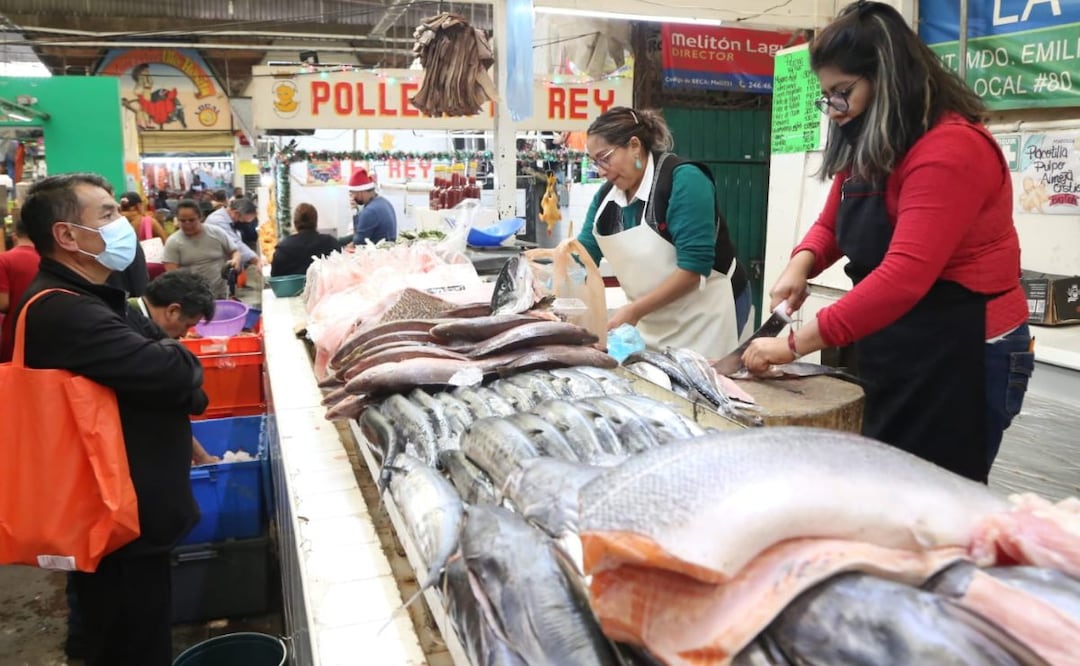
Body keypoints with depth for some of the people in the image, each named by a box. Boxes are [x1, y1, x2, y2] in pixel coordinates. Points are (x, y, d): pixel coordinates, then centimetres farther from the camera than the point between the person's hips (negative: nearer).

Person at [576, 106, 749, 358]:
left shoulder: (683, 180, -18)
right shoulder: (606, 194, 2)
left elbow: (694, 267, -24)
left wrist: (633, 311, -26)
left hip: (703, 317, -6)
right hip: (653, 323, 6)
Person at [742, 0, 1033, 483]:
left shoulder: (949, 149, -22)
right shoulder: (867, 147, 8)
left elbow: (904, 277, -30)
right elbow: (831, 224, 15)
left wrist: (795, 345, -29)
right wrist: (799, 265, -9)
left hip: (963, 354, -9)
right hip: (892, 350, 9)